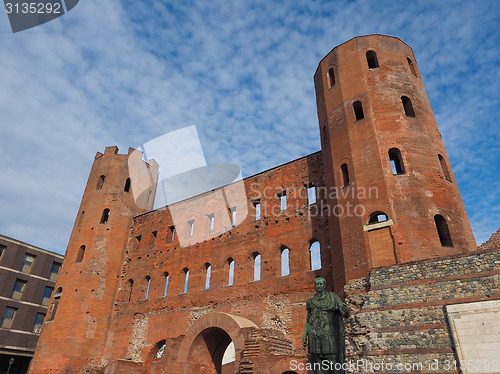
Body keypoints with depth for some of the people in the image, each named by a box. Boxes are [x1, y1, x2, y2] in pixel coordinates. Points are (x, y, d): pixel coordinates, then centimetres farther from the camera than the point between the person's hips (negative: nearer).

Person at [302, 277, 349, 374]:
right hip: (314, 336, 2)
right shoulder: (310, 301, 11)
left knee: (333, 363, -7)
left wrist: (345, 309, -29)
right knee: (318, 365, 2)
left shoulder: (333, 297, 3)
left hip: (328, 336, -2)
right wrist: (304, 336, 4)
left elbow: (346, 313, -5)